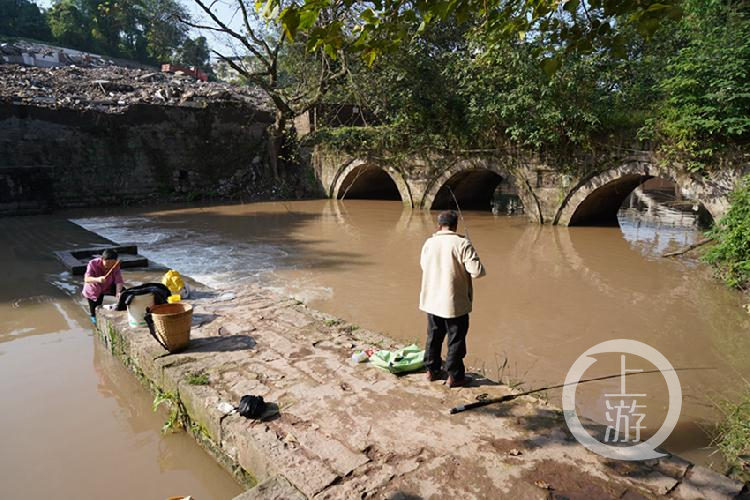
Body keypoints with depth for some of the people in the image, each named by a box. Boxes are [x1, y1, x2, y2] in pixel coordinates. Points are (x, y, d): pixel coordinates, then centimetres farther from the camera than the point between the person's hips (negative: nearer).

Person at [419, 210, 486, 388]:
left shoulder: (429, 243, -1)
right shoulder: (462, 243, -16)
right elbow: (476, 271, -20)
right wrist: (481, 269, 2)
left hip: (432, 301, 5)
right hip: (455, 303, -5)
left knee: (433, 337, 18)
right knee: (456, 340, 9)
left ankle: (432, 370, 30)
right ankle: (454, 376, 18)